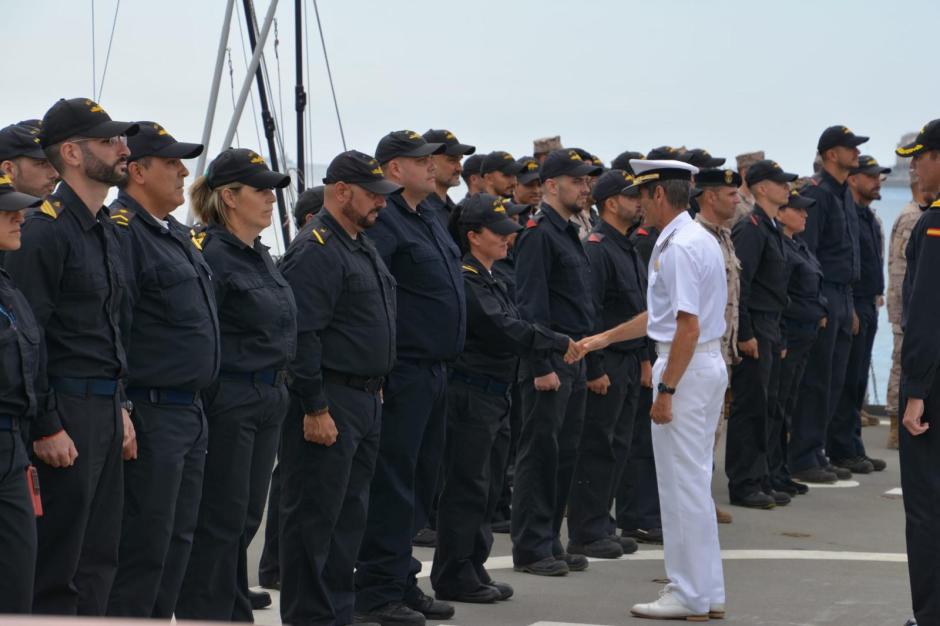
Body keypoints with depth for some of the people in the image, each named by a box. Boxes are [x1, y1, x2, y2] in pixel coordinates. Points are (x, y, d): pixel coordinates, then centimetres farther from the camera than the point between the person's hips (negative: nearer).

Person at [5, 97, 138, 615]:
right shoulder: (45, 230, -14)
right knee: (57, 570, -4)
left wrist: (119, 408, 18)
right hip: (67, 414, -9)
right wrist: (46, 428, -19)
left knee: (98, 561, 13)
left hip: (106, 411, 9)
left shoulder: (106, 231, 15)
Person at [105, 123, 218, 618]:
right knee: (145, 540, -6)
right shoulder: (121, 231, -14)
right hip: (150, 414, -10)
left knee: (177, 538, 14)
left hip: (191, 410, 10)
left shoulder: (177, 236, 18)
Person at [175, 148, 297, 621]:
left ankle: (235, 613, 21)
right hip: (228, 400, -9)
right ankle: (203, 614, 3)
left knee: (246, 517, 13)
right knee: (221, 517, -4)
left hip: (268, 400, 9)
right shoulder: (210, 254, -14)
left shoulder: (260, 255, 15)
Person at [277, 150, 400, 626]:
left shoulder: (362, 247, 17)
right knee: (314, 515, -4)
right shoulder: (316, 250, -15)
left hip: (366, 401, 10)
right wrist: (315, 408, -22)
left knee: (350, 515, 14)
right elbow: (302, 335, -21)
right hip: (329, 402, -10)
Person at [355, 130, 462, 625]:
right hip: (401, 375, -10)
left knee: (420, 484, 14)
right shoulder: (382, 221, -14)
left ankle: (403, 583, 22)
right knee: (392, 486, -6)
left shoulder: (428, 219, 17)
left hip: (433, 372, 10)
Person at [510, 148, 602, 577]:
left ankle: (550, 541, 18)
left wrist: (585, 359, 19)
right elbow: (530, 304, -18)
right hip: (550, 362, -9)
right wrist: (542, 366, -21)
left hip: (574, 360, 9)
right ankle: (530, 549, 0)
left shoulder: (569, 233, 17)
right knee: (540, 453, -5)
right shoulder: (538, 233, -12)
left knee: (565, 454, 11)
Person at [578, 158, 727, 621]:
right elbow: (664, 314, 21)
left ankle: (690, 598, 2)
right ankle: (707, 593, 20)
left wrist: (666, 390, -21)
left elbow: (688, 327, -23)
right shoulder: (698, 239, 14)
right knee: (695, 483, 15)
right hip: (707, 363, 10)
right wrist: (606, 338, 28)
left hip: (686, 367, -10)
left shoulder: (680, 247, -18)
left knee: (682, 485, -3)